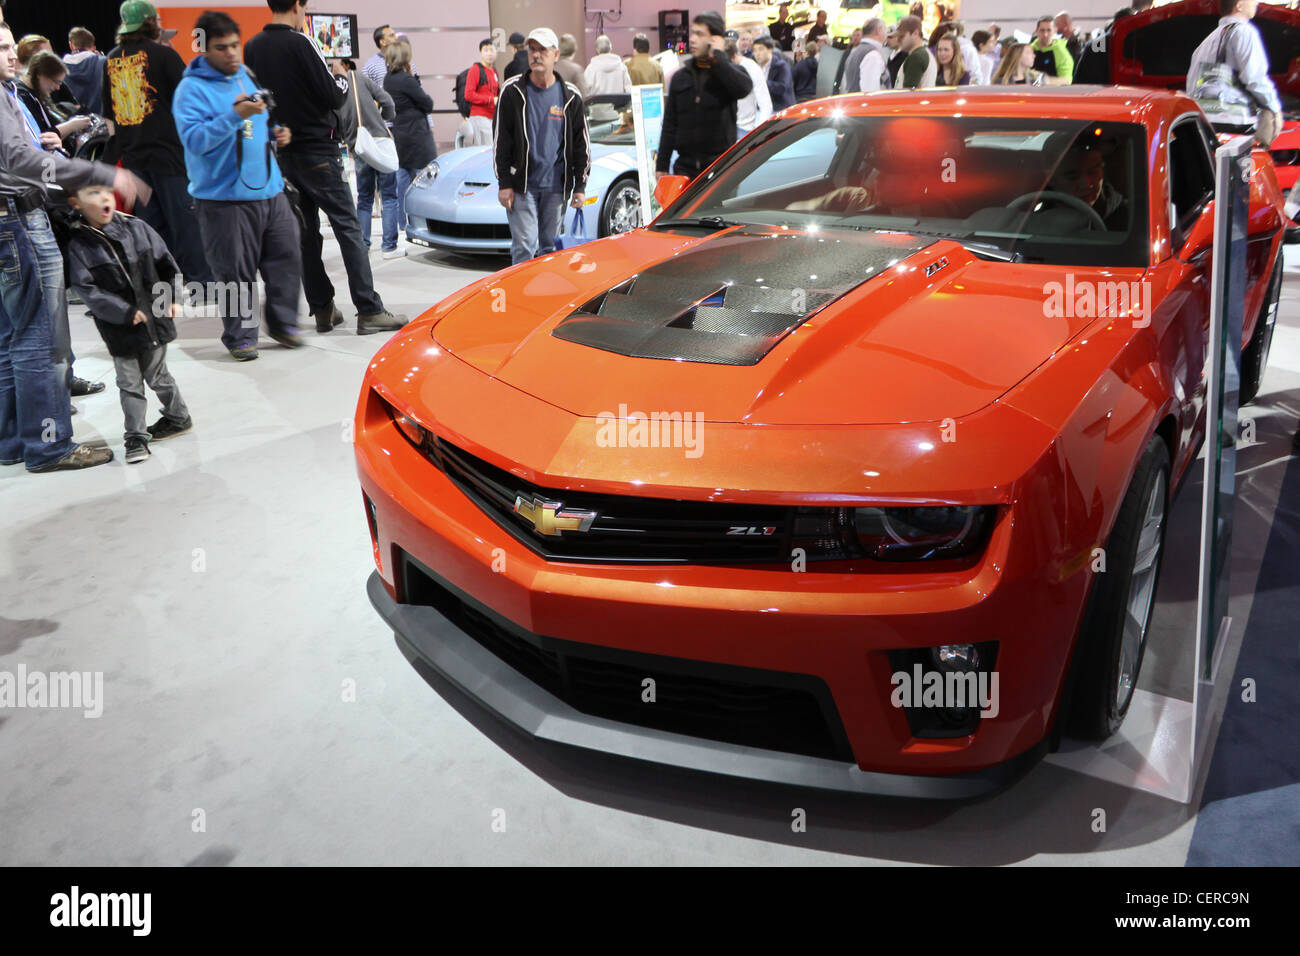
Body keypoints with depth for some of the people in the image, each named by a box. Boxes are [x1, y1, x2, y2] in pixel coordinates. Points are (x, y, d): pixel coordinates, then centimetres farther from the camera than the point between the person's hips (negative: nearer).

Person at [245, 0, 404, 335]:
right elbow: (332, 96, -12)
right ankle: (369, 311, -8)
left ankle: (322, 310, 12)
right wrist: (344, 81, 7)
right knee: (347, 226, -5)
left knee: (305, 232, 10)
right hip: (316, 150, -6)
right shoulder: (300, 43, -12)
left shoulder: (252, 47, 7)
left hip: (280, 153, 7)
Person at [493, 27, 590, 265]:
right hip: (521, 185, -2)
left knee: (550, 248, 8)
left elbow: (582, 144, 10)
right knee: (524, 246, -9)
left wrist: (580, 186, 4)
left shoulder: (570, 96, 6)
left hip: (556, 186, 2)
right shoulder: (513, 91, 2)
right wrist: (504, 183, -6)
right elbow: (501, 139, 1)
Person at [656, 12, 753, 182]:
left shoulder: (731, 71, 5)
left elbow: (743, 88, -22)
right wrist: (661, 166, 9)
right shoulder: (680, 77, 14)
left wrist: (718, 58, -11)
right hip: (686, 167, 3)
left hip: (722, 167, -3)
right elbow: (669, 125, 14)